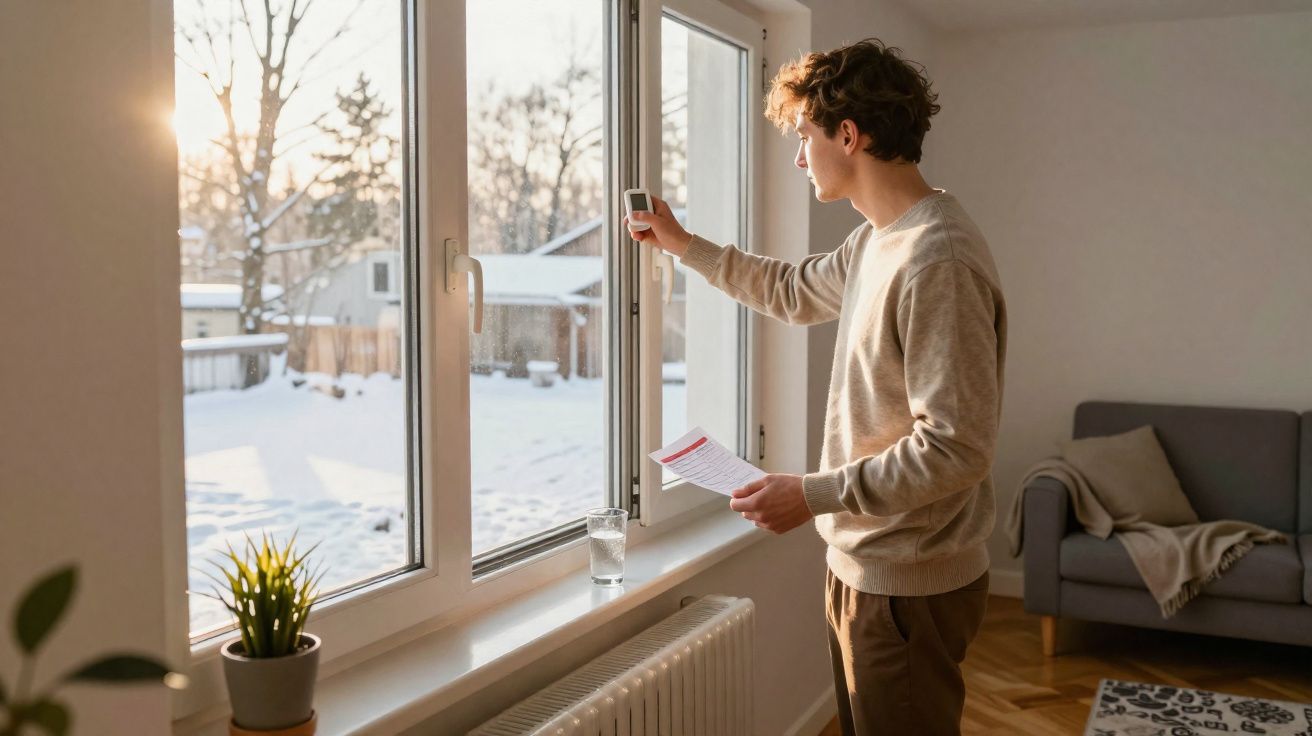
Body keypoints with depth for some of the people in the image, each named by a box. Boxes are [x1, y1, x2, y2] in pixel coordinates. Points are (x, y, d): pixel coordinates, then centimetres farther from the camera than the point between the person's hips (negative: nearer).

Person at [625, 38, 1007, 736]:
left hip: (909, 587, -9)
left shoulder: (938, 261, -25)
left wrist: (815, 495, -21)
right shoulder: (875, 241, 7)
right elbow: (793, 291, 26)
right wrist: (684, 245, 24)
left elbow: (956, 449, -27)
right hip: (860, 564, 9)